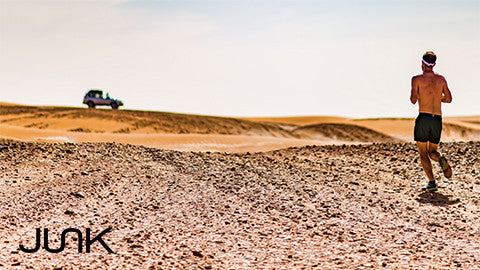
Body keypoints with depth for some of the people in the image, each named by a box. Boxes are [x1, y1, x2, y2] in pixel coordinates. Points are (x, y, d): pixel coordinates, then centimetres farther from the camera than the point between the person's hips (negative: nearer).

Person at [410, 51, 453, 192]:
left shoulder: (417, 79, -2)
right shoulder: (441, 79, 10)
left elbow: (413, 100, -9)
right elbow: (448, 99, 13)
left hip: (423, 118, -4)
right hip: (437, 120, 4)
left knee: (423, 153, 4)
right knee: (432, 152, 17)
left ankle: (432, 183, -9)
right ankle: (441, 160, -19)